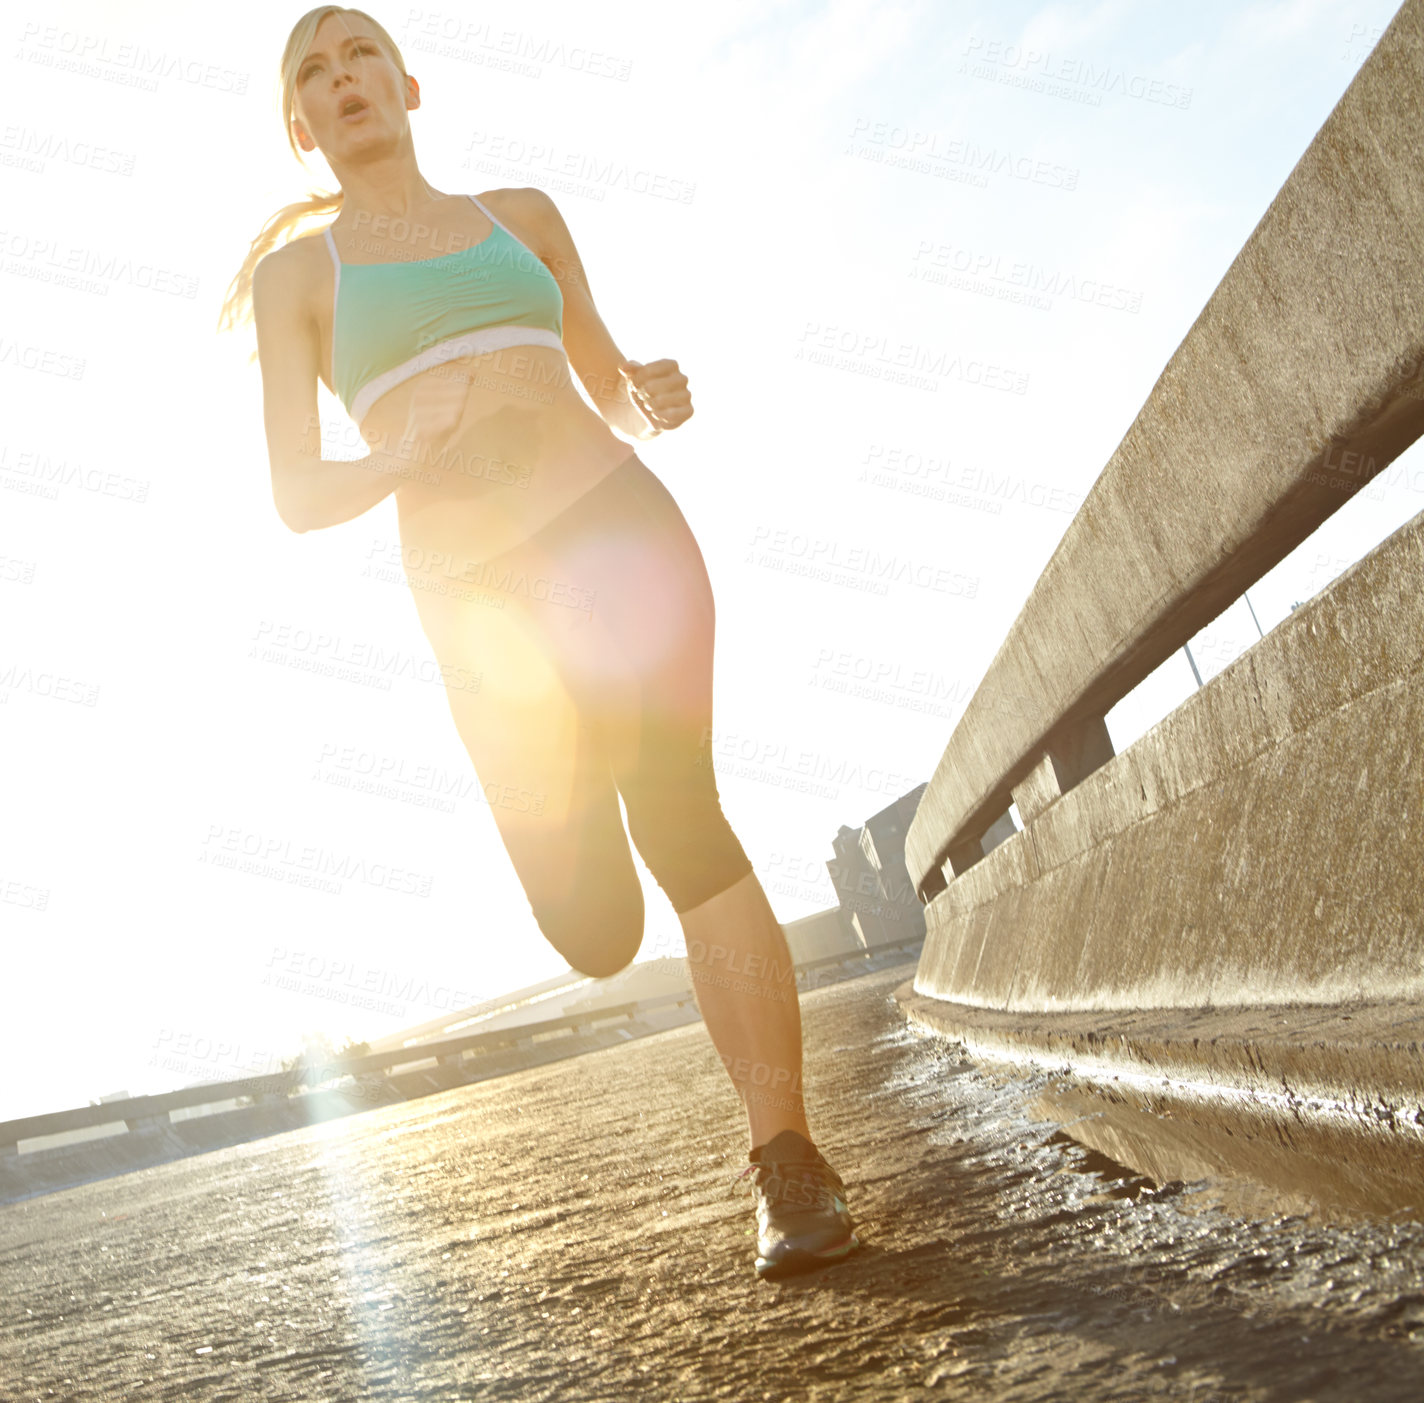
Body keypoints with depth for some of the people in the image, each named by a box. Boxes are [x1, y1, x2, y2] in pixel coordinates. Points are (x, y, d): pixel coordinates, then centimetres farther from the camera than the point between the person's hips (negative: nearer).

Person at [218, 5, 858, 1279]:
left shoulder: (520, 215, 19)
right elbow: (297, 498, 5)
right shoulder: (296, 274, 12)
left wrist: (653, 398, 0)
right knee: (594, 932, -2)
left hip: (614, 522, 1)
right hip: (477, 592, 0)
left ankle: (790, 1160, -18)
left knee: (673, 806, -22)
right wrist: (400, 456, -17)